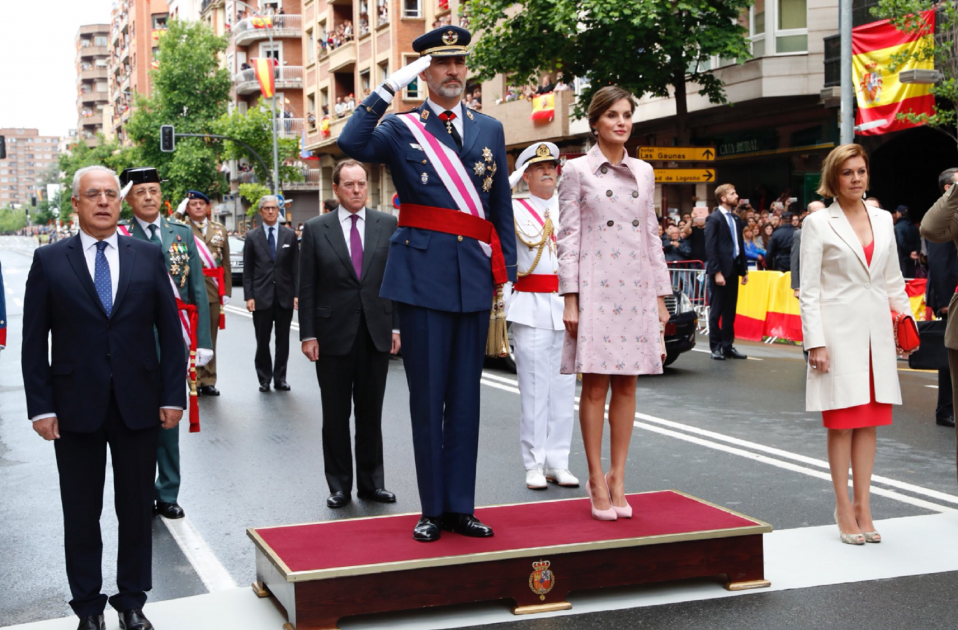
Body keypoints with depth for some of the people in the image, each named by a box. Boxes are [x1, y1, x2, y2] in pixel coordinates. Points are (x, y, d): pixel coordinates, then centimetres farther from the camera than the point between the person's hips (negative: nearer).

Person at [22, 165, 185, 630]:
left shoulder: (149, 256, 4)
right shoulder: (49, 261, 0)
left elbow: (170, 330, 4)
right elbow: (34, 341, 0)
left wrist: (173, 395, -1)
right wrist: (41, 407, -6)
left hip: (139, 405, 1)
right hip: (76, 408, -1)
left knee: (136, 509, 10)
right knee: (81, 514, 9)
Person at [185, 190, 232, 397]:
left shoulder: (220, 229, 12)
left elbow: (225, 262, 11)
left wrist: (226, 291, 7)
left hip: (214, 289, 4)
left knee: (211, 337, 9)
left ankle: (208, 381, 16)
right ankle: (196, 381, 5)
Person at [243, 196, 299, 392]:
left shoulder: (290, 235, 6)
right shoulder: (252, 236, 4)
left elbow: (296, 267, 5)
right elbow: (247, 270, 3)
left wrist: (297, 293, -2)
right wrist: (249, 296, -5)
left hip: (285, 296, 1)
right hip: (261, 296, -1)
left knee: (283, 340, 6)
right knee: (262, 340, 3)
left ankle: (280, 378, 14)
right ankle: (264, 379, 13)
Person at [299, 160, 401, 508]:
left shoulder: (388, 225, 5)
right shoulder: (316, 228, 1)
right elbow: (306, 287, 0)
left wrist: (396, 326, 0)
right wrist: (308, 334, -6)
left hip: (376, 333, 1)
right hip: (333, 335, -1)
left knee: (371, 413, 10)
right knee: (335, 415, 6)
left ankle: (371, 482, 20)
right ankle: (339, 484, 17)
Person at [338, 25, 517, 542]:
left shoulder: (490, 130, 13)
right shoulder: (401, 128, 3)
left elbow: (502, 207, 15)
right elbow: (352, 144, -19)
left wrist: (505, 269, 8)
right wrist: (391, 87, -18)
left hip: (475, 275, 3)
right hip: (423, 274, -3)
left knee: (465, 396, 8)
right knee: (427, 396, 2)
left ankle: (461, 507, 16)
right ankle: (433, 509, 12)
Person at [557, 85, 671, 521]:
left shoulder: (643, 172, 13)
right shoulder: (577, 171, 1)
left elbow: (652, 236, 15)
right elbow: (568, 237, -3)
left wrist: (660, 296, 11)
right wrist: (570, 299, -9)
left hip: (636, 288, 4)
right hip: (595, 287, -4)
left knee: (627, 386, 5)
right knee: (595, 386, -3)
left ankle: (618, 478, 13)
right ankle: (597, 482, 5)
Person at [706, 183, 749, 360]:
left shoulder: (736, 219, 15)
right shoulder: (714, 219, -7)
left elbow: (740, 246, 17)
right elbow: (710, 248, -12)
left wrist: (744, 270, 13)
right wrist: (716, 272, -17)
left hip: (733, 269, 7)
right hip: (720, 270, -7)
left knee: (730, 311, 9)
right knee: (716, 311, 0)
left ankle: (728, 346, 14)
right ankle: (716, 347, 6)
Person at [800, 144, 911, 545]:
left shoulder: (883, 220, 11)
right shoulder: (818, 224, -3)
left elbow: (893, 281, 17)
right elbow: (809, 289, -6)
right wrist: (815, 342, -12)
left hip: (876, 331, 5)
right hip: (839, 331, -4)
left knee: (869, 422, 7)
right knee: (842, 422, 0)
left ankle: (863, 506, 15)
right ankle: (844, 509, 9)